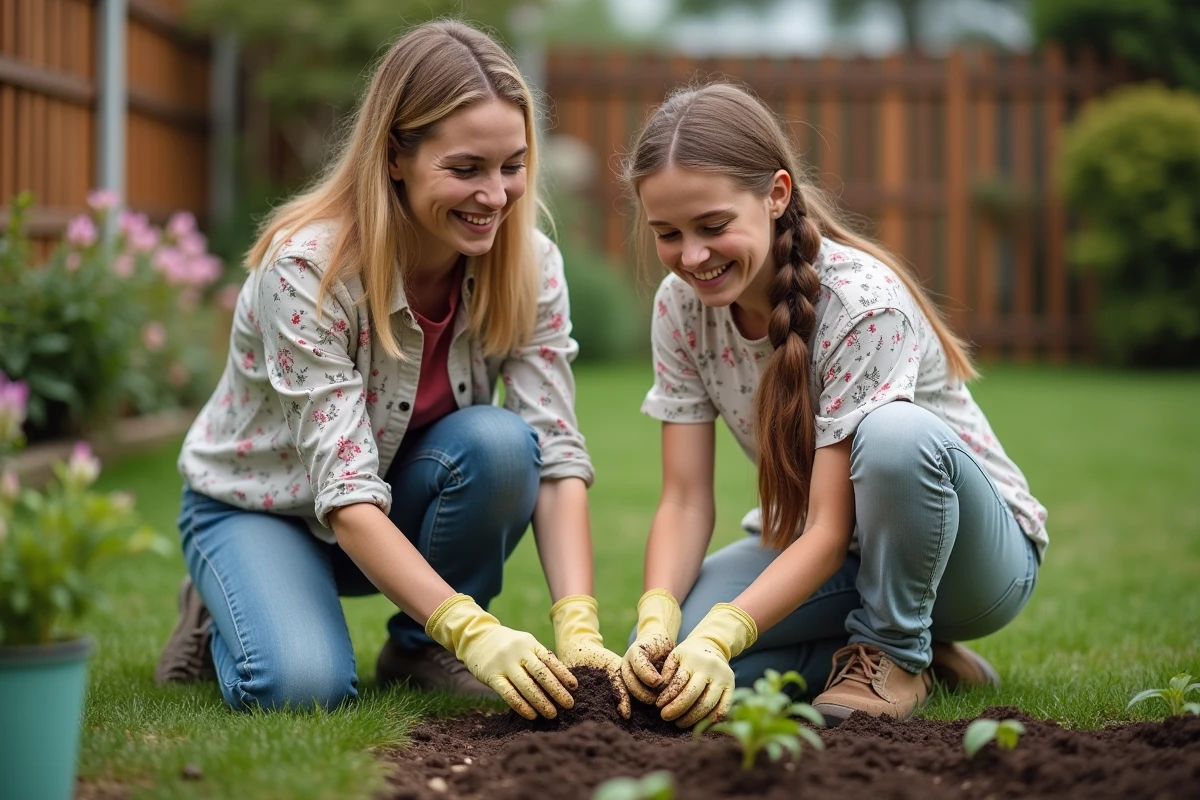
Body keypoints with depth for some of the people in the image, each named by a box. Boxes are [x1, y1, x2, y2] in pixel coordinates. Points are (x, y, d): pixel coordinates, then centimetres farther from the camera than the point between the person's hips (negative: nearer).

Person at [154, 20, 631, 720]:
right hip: (260, 505, -4)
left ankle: (421, 647, -4)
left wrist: (579, 632, -35)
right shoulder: (305, 268, -31)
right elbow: (345, 491, -35)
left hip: (401, 495, 4)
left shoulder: (528, 265, -17)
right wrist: (473, 631, -45)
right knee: (303, 685, -32)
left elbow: (557, 455, -21)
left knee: (500, 442, -29)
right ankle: (222, 615, 5)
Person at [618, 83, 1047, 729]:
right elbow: (685, 500, -11)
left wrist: (719, 635, -42)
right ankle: (909, 650, 1)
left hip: (975, 553, -5)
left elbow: (832, 528, -29)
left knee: (895, 433, -38)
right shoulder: (682, 305, -9)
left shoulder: (863, 304, -27)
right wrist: (657, 620, -29)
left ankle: (894, 652, -11)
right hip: (818, 548, 5)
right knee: (661, 657, -22)